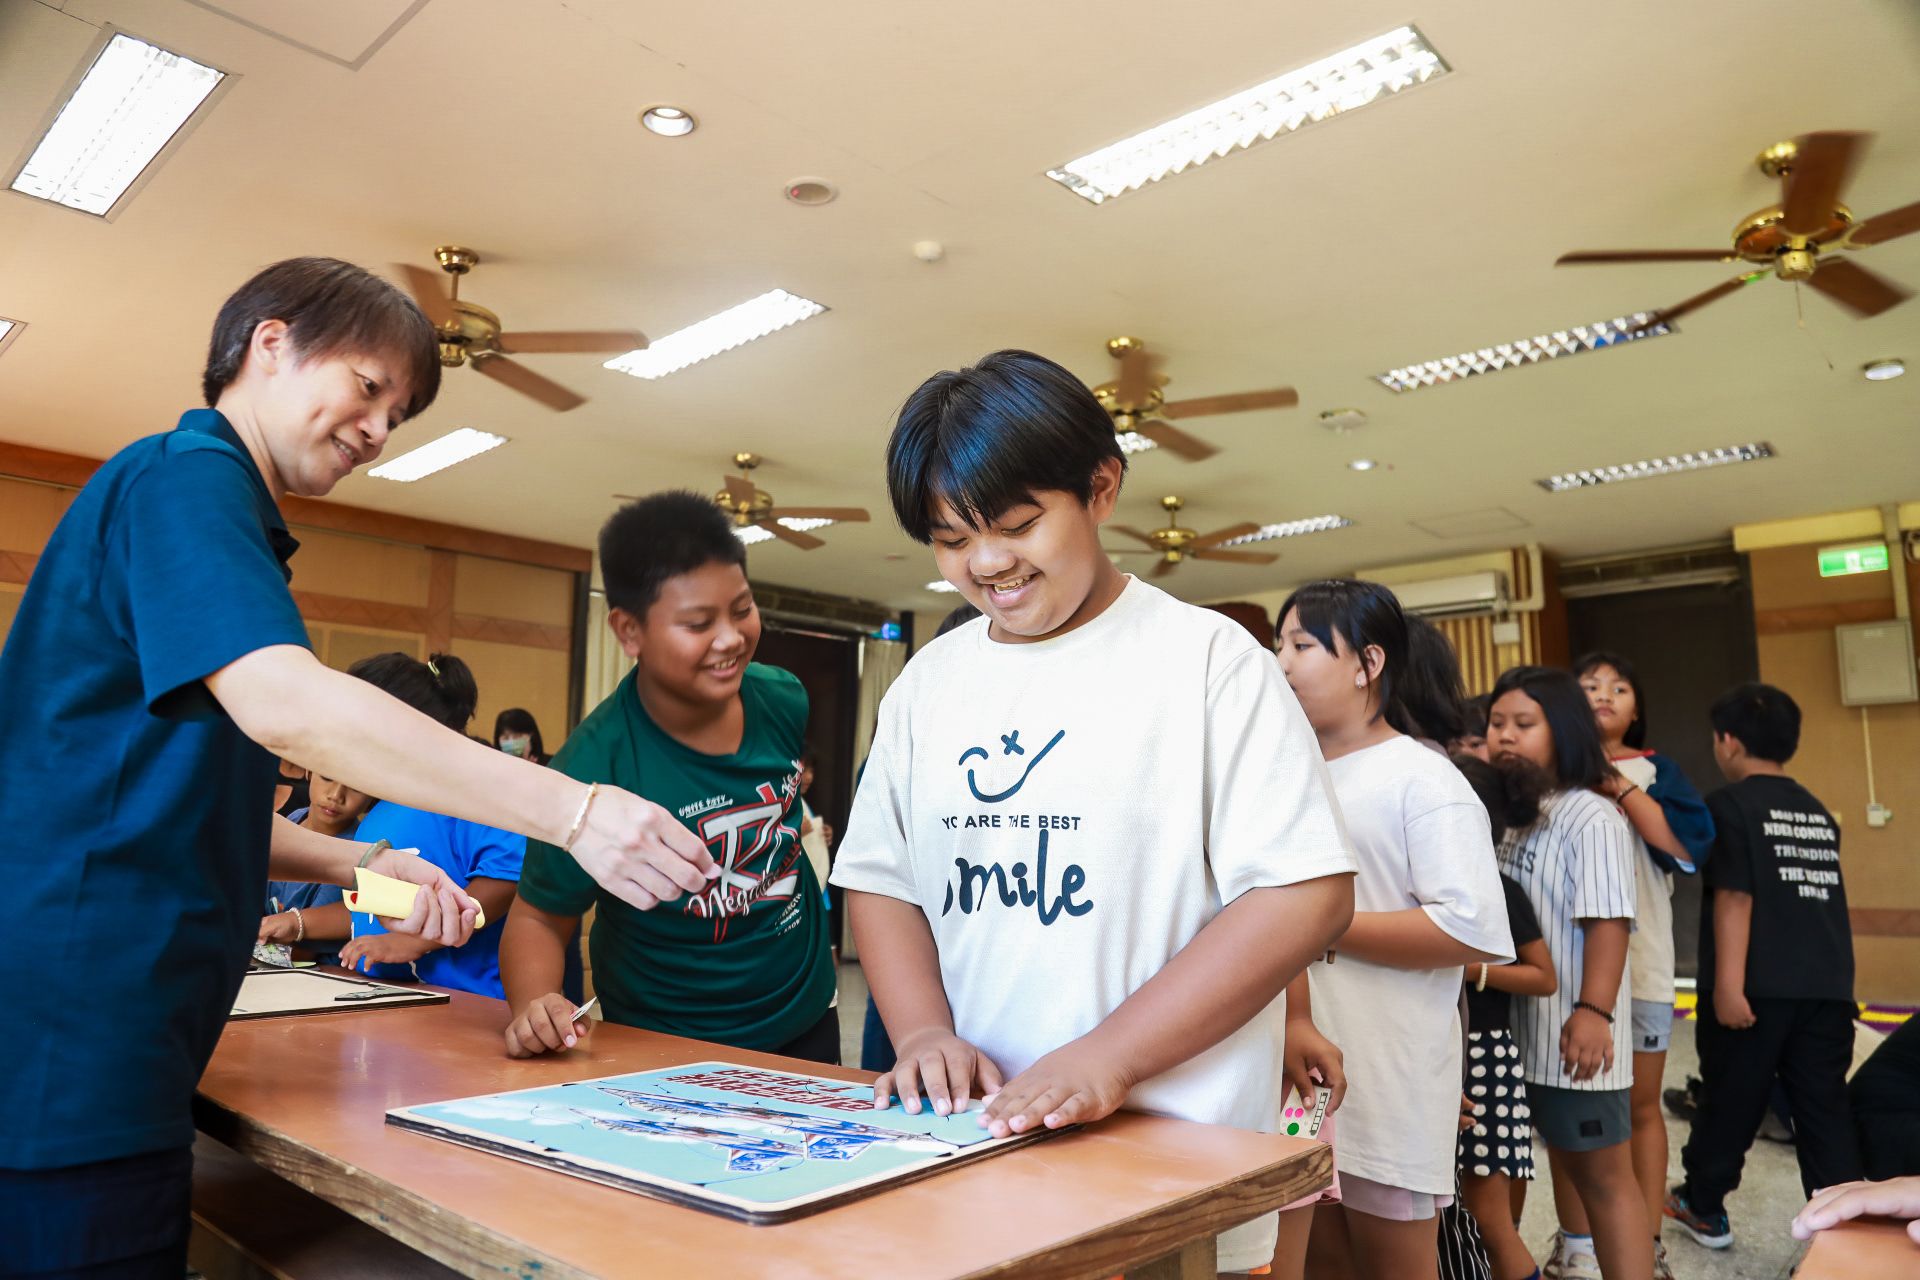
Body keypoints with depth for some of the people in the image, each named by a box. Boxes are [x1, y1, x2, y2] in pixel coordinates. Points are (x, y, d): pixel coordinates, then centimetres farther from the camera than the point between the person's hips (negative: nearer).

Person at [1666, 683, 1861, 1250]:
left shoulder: (1730, 805, -7)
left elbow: (1734, 898, -14)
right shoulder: (1820, 812, 13)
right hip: (1827, 986, 6)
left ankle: (1702, 1207, 24)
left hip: (1758, 986, -5)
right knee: (1827, 1110, 8)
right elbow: (1825, 897, 21)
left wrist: (1728, 982, -17)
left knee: (1730, 1103, 8)